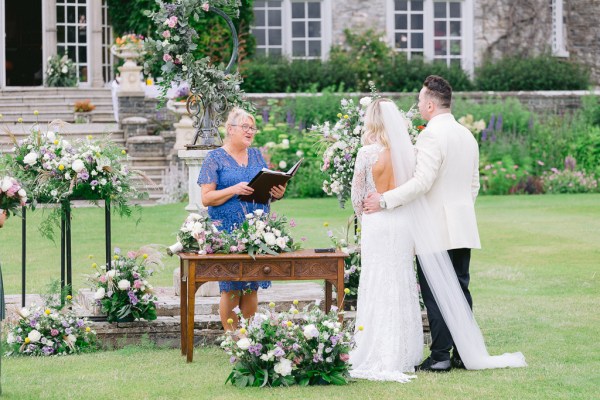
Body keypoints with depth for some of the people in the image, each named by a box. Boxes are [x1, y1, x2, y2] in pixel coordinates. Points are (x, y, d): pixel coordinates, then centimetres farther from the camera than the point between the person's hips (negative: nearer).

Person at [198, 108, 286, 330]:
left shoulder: (257, 156, 15)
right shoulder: (215, 158, 0)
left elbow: (269, 187, 20)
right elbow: (206, 198, -6)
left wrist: (277, 193, -4)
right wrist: (234, 190, -20)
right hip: (227, 231, -4)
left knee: (251, 288, 4)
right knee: (231, 289, -5)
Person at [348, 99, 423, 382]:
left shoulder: (367, 153, -9)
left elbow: (357, 194, -4)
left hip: (376, 222, -3)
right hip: (404, 221, 4)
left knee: (377, 287, 1)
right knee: (403, 287, 11)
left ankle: (379, 358, 2)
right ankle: (404, 354, 16)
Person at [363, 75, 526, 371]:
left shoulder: (431, 136, -14)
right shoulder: (467, 136, 13)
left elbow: (421, 183, -21)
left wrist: (384, 200, -17)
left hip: (435, 230, -8)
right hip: (463, 228, 8)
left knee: (435, 292, -4)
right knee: (460, 290, 10)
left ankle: (440, 356, -5)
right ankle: (465, 354, 11)